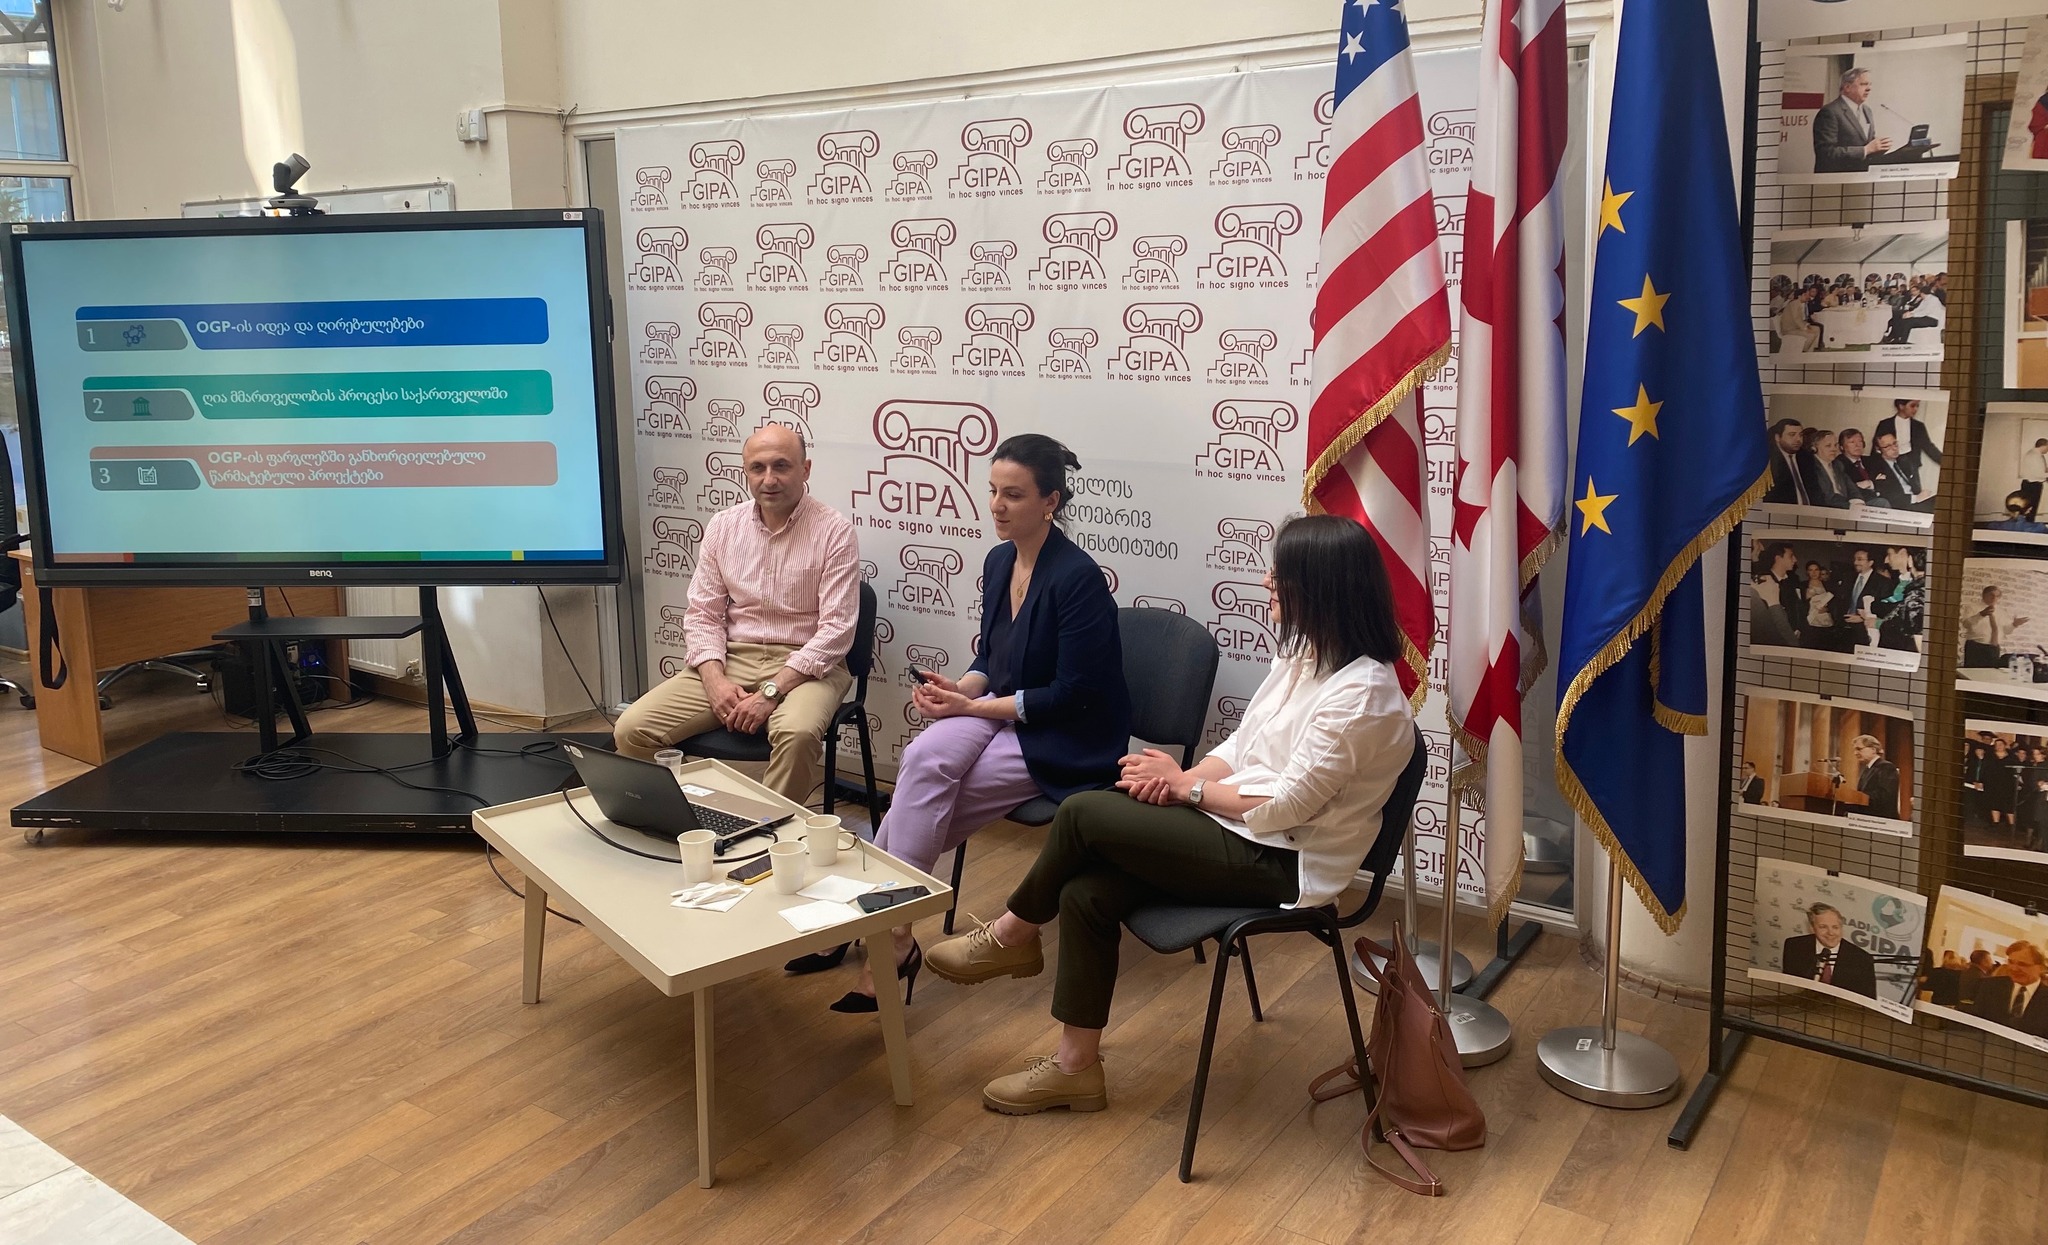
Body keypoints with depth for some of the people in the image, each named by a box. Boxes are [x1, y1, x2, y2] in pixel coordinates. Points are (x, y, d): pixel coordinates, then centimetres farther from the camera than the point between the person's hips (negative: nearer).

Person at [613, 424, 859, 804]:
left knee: (796, 734, -38)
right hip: (731, 659, 4)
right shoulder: (722, 526, 7)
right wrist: (716, 681, -12)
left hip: (805, 665, -4)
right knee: (632, 729, -15)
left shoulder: (834, 531, -7)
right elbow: (703, 615, 8)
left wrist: (771, 691, -21)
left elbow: (836, 629, -13)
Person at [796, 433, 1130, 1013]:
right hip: (1001, 713, 6)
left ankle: (889, 934, -9)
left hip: (1066, 742, -6)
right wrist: (958, 689, -8)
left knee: (926, 782, -22)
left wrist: (972, 706, -16)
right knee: (927, 757, -24)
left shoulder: (1077, 578, -19)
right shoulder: (999, 562, 5)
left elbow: (1074, 695, -19)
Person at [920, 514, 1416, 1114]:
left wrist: (1184, 785, -10)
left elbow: (1285, 806, -21)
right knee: (1086, 894, -9)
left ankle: (1014, 934, 11)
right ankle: (1076, 1067, 3)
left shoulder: (1362, 692, -21)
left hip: (1281, 862, -9)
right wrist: (1182, 778, -8)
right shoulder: (1301, 653, 8)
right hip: (1238, 828, 9)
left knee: (1083, 813, -16)